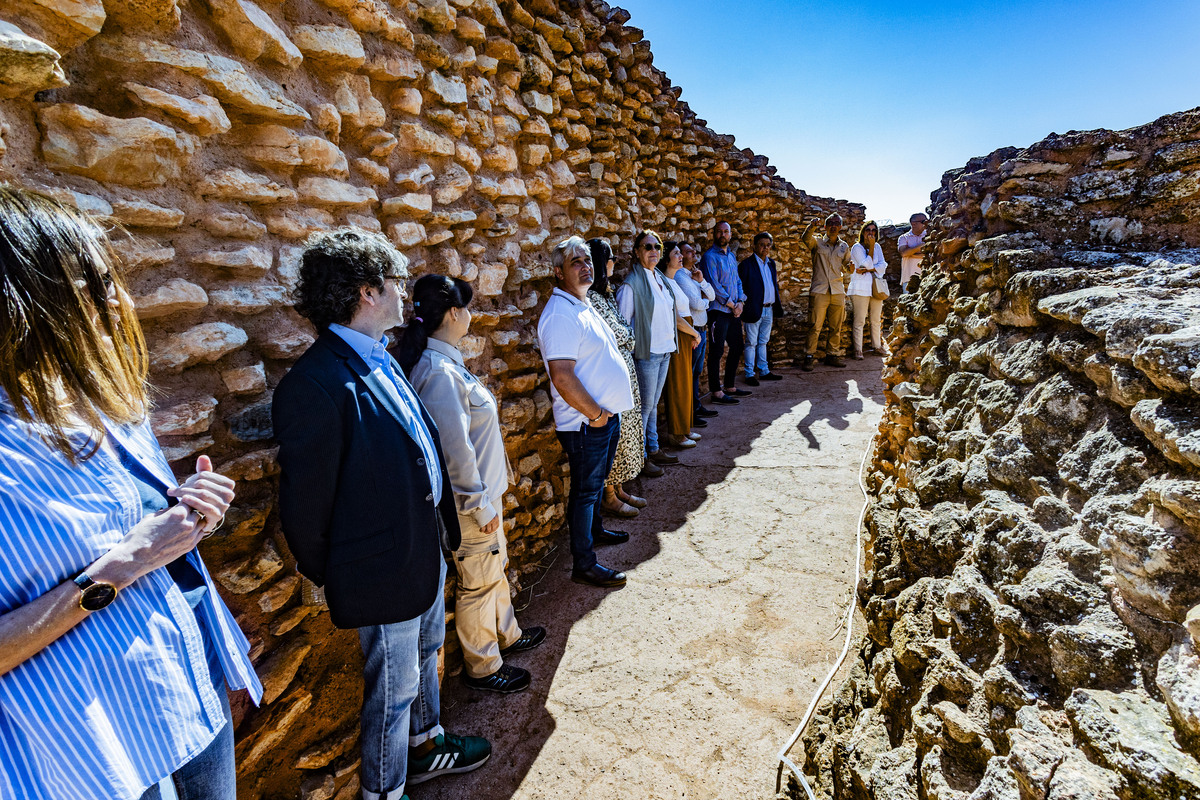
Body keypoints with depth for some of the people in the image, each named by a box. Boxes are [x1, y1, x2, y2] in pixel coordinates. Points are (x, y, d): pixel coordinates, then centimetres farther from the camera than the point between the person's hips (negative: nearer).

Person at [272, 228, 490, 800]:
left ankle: (425, 745, 54)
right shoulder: (314, 387, -27)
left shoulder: (380, 361, 3)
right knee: (393, 689, 14)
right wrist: (325, 576, -5)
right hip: (384, 572, -9)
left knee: (424, 656, 28)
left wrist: (442, 527, 14)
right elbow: (305, 504, -20)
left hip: (425, 551, 9)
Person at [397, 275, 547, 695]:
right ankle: (482, 668, 31)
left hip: (485, 488, 10)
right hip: (472, 499, -10)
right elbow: (455, 448, -28)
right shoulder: (440, 372, -28)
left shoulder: (443, 361, 4)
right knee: (478, 581, 9)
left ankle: (506, 633, 48)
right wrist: (479, 504, -19)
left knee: (495, 566, 26)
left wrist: (489, 494, 18)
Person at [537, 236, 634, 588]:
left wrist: (607, 411, 12)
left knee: (597, 481, 25)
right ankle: (584, 565, 15)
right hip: (585, 423, -10)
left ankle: (594, 530, 46)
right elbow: (562, 377, -28)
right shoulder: (560, 315, -21)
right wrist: (596, 414, -19)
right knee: (585, 490, 2)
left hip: (606, 415, 10)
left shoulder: (584, 305, 12)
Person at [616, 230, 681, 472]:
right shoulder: (632, 283, -14)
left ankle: (653, 450, 27)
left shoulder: (660, 278, 12)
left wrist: (670, 346, 17)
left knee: (654, 404, 16)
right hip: (646, 353, -8)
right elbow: (622, 322, -14)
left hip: (664, 351, 8)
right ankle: (640, 458, 14)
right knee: (645, 405, 1)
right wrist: (628, 356, -15)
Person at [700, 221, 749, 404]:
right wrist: (732, 304, -11)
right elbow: (714, 285, -15)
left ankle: (729, 387, 25)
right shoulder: (710, 256, -8)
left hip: (733, 311, 8)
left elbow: (738, 281, 17)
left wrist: (740, 302, 0)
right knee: (716, 352, -4)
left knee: (737, 348, 13)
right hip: (718, 311, -8)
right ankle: (716, 392, 2)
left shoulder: (731, 256, 17)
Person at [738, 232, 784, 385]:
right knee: (751, 343, 1)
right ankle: (749, 375, 9)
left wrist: (777, 305, 14)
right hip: (753, 310, -6)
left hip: (769, 309, 6)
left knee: (763, 342, 16)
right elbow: (739, 288, -11)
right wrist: (740, 310, -14)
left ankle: (764, 371, 24)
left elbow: (774, 285, 19)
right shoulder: (747, 264, -9)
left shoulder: (771, 263, 12)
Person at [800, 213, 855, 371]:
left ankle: (832, 355, 18)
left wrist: (850, 267, -3)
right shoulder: (817, 243, 4)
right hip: (819, 291, -4)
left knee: (836, 327, 7)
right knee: (815, 326, -7)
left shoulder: (844, 247, 15)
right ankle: (809, 357, -2)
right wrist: (812, 227, -37)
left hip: (838, 291, 4)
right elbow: (806, 238, -17)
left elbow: (846, 268, 21)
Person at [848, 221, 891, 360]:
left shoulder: (877, 247, 14)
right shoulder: (857, 248, -1)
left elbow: (883, 266, 2)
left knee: (877, 319, 10)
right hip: (861, 288, -5)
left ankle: (877, 345, 21)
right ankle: (858, 350, -6)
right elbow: (867, 264, -12)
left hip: (876, 287, 5)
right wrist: (871, 247, -10)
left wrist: (866, 270, -11)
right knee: (859, 320, -8)